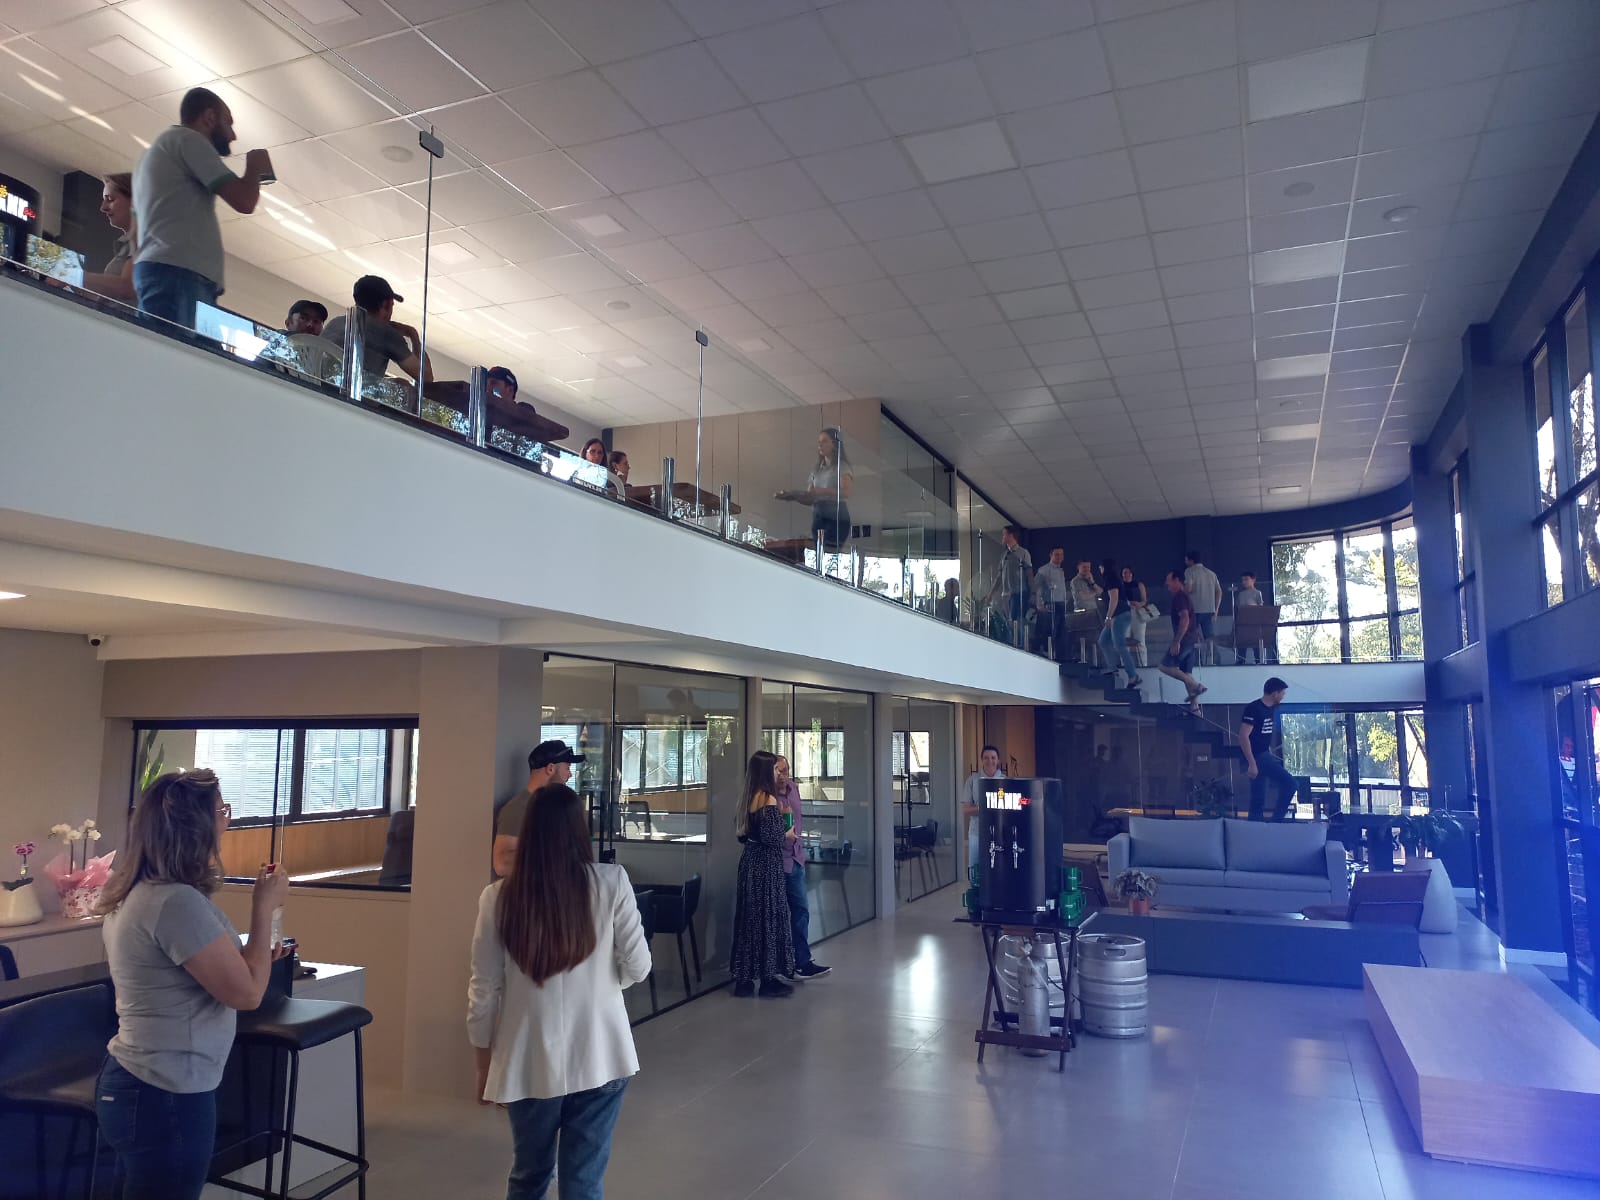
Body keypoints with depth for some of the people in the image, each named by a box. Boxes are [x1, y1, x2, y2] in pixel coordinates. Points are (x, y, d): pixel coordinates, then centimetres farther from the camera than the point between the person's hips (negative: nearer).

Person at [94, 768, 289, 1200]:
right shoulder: (178, 901, -25)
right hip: (166, 1098, -10)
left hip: (133, 1082, 10)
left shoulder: (134, 894, 6)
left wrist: (251, 956, 14)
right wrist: (264, 907, -12)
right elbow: (246, 993, -20)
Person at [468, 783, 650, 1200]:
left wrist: (484, 1063, 12)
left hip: (528, 1063, 1)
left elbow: (484, 992, -2)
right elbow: (637, 967, -4)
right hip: (598, 1058, -1)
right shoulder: (611, 883, -11)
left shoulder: (498, 897, -8)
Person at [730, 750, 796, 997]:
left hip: (749, 863, 8)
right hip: (766, 865, -8)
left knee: (749, 918, 12)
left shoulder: (748, 799, 9)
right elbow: (770, 837, -21)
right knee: (769, 917, 1)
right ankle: (768, 978, 8)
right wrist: (787, 835, -2)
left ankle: (744, 978, 18)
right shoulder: (769, 800, -16)